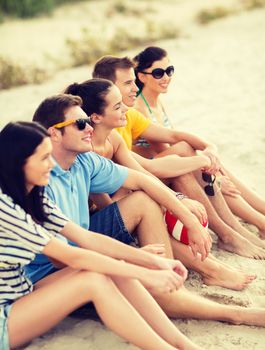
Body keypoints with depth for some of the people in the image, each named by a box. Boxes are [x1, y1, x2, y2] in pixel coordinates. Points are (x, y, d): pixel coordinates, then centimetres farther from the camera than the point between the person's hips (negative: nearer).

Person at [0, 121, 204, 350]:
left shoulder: (33, 199, 4)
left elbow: (87, 238, 1)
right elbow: (72, 256, -24)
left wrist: (154, 261, -8)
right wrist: (147, 275, -22)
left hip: (23, 295, 8)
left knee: (113, 268, -12)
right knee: (94, 281, -25)